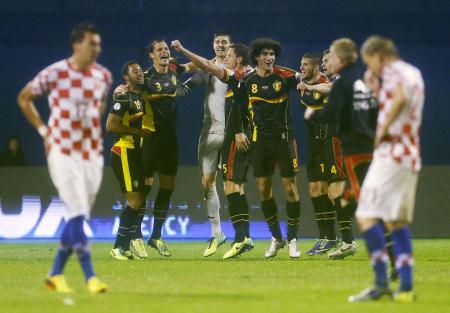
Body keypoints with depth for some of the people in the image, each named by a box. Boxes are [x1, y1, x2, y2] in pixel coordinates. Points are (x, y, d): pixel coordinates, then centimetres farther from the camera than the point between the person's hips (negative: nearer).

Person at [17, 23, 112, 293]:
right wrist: (43, 130, 0)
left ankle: (55, 274, 22)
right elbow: (24, 98, 5)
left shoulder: (103, 75, 4)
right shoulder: (54, 74, -10)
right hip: (63, 152, -5)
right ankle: (90, 276, -16)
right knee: (77, 215, -14)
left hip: (92, 154, 5)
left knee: (78, 218, 9)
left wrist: (94, 127, 12)